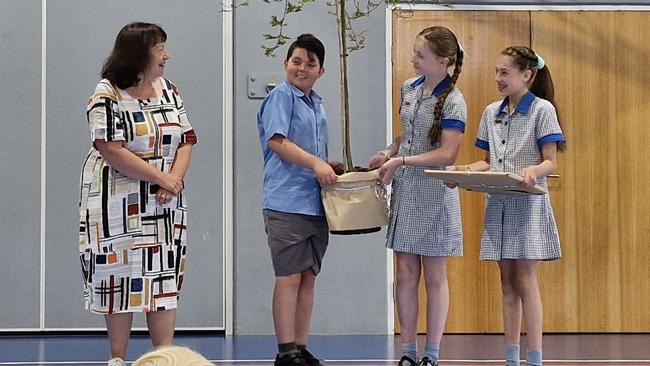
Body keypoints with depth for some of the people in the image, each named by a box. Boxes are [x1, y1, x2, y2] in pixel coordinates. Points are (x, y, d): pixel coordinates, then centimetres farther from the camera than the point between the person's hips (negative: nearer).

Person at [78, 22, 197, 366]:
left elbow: (185, 140, 7)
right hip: (120, 204, -5)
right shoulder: (107, 95, -10)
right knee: (121, 276, 0)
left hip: (164, 205, 5)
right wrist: (160, 177, -15)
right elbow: (112, 151, -17)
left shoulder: (169, 90, 10)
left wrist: (175, 178, -11)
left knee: (164, 278, 3)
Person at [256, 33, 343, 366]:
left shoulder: (317, 104, 19)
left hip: (316, 202, 8)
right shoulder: (281, 95, -4)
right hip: (287, 200, -8)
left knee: (308, 276, 8)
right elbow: (277, 141, -14)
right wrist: (315, 163, -21)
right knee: (289, 276, -7)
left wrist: (329, 166, 10)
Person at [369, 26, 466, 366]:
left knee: (434, 276, 4)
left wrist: (401, 160, -20)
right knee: (405, 273, 7)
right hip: (404, 189, 6)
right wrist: (388, 152, 3)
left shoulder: (453, 101, -13)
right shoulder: (410, 88, 8)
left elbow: (447, 153, -18)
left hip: (434, 192, -6)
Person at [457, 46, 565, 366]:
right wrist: (467, 170, -2)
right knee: (507, 282, 7)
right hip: (498, 203, 6)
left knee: (525, 280, -8)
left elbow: (551, 162, -7)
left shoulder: (542, 110, -4)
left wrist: (534, 171, -28)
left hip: (528, 202, -6)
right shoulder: (492, 112, 13)